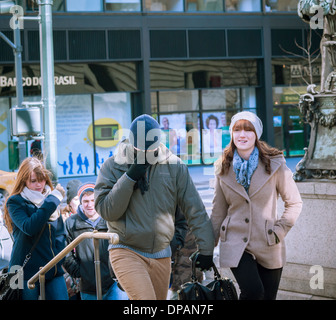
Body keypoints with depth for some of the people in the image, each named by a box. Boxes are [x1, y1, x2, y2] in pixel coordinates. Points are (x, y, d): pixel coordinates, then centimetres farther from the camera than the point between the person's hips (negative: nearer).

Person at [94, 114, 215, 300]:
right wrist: (130, 177, -18)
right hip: (126, 251, -4)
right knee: (145, 299, -23)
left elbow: (195, 209, 5)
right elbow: (106, 211, -11)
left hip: (161, 254, 4)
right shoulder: (113, 166, -2)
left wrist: (206, 248, 2)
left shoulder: (173, 165, 2)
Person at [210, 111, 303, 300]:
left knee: (268, 296, 5)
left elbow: (295, 203, 6)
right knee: (253, 291, -23)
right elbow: (218, 211, 11)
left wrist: (279, 231, -5)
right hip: (235, 244, 0)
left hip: (268, 247, 0)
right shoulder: (223, 168, 3)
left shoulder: (275, 164, -2)